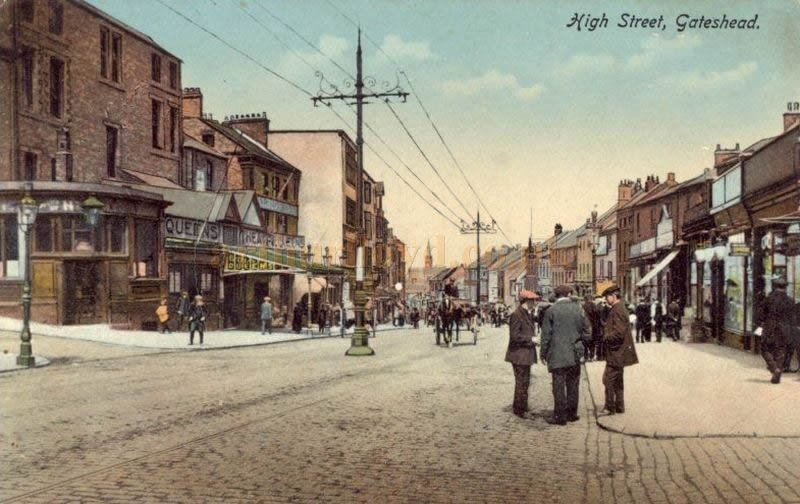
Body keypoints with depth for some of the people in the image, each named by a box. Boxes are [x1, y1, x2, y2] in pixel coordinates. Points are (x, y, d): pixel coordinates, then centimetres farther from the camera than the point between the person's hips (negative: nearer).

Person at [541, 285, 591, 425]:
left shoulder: (551, 311, -8)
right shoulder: (578, 308, 0)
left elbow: (546, 334, -5)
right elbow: (587, 331, 5)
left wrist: (544, 353, 4)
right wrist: (582, 345, 19)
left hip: (557, 355, -3)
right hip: (574, 354, 3)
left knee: (559, 385, 1)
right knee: (573, 385, 13)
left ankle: (560, 416, 4)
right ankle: (571, 413, 20)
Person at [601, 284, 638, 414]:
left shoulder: (618, 310, -19)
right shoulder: (618, 309, 14)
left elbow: (619, 333, -25)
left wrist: (606, 337, -12)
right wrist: (606, 328, 8)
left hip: (616, 352, -11)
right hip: (618, 352, 11)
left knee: (608, 379, -7)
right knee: (617, 380, 16)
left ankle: (610, 407, -1)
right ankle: (619, 407, 24)